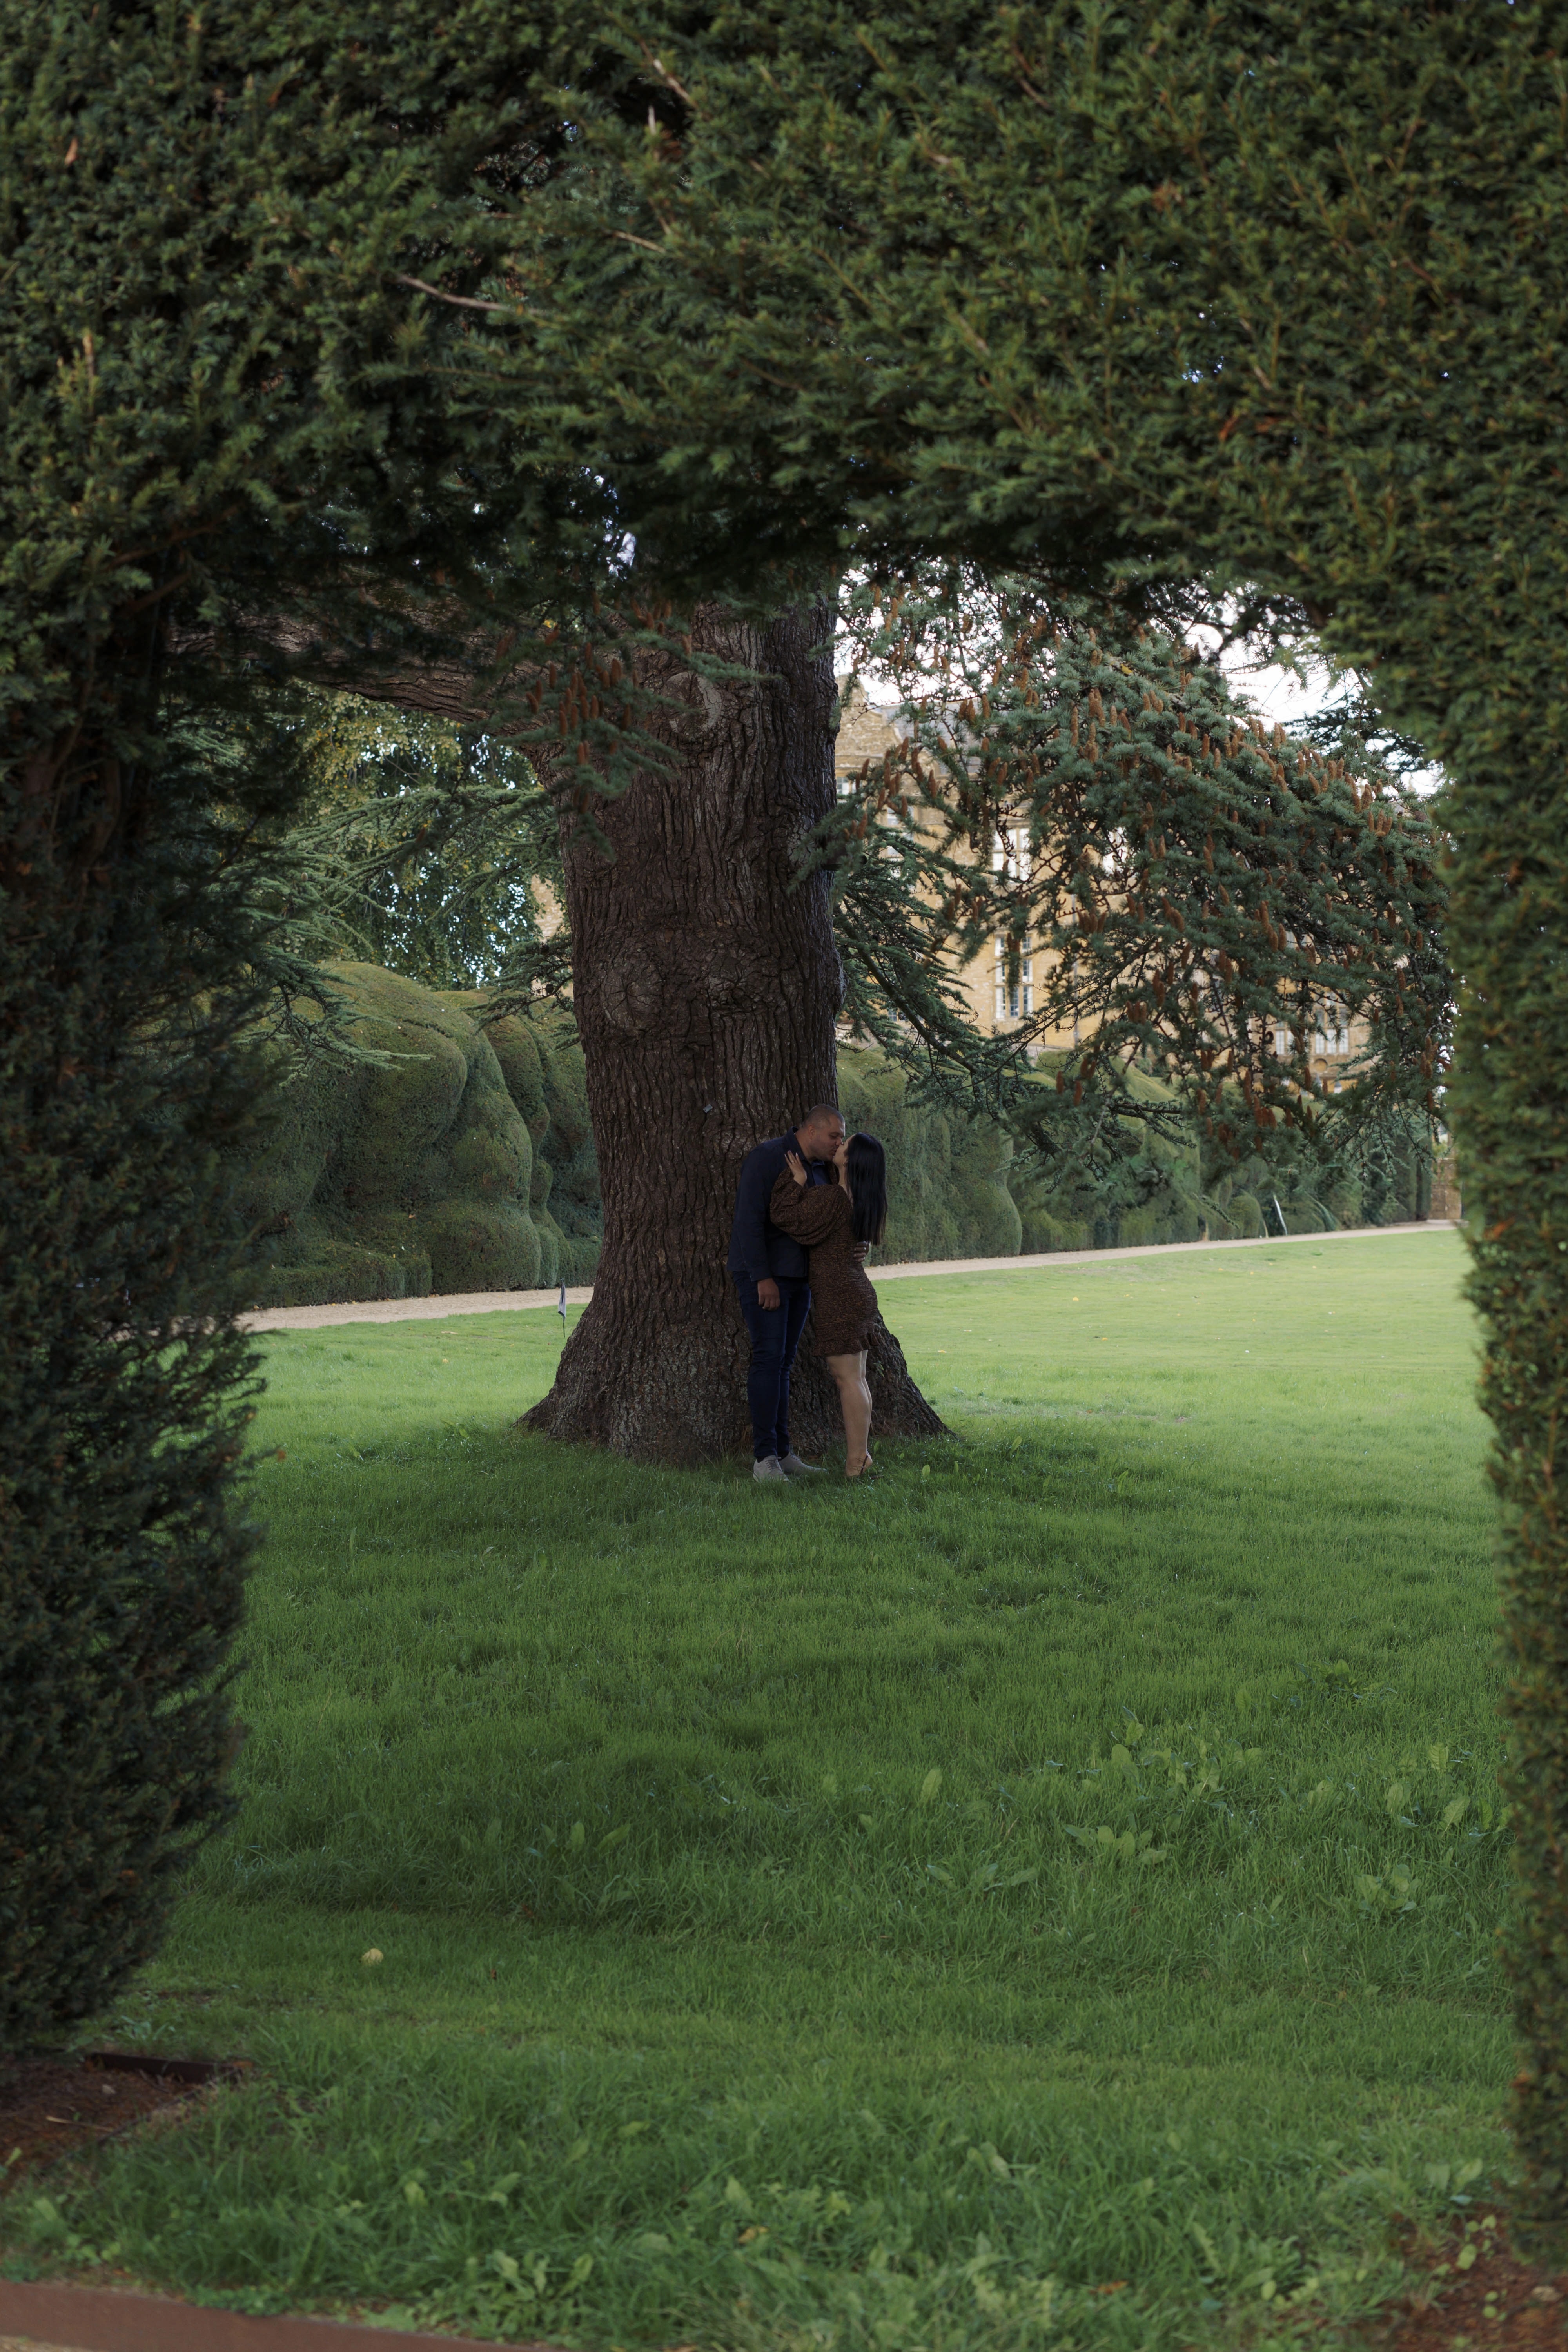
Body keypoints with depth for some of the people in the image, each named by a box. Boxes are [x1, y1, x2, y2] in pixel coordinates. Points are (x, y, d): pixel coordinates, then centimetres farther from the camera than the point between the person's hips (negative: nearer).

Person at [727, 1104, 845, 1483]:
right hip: (763, 1275, -8)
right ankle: (765, 1458, -15)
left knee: (783, 1363, 8)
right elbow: (749, 1218, -20)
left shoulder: (820, 1171, 11)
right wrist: (763, 1278, -23)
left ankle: (783, 1453, 9)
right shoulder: (766, 1159, -14)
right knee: (769, 1358, -14)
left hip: (798, 1277, 8)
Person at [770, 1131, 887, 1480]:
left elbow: (788, 1216, -14)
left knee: (847, 1376, -8)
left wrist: (796, 1182, -3)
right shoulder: (865, 1201, 10)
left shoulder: (832, 1197, -17)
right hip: (859, 1293, 9)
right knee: (856, 1377, 10)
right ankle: (860, 1456, 11)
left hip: (839, 1296, -9)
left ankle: (856, 1460, -9)